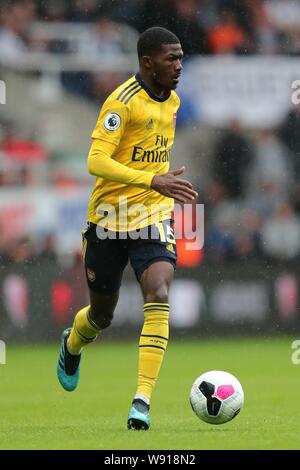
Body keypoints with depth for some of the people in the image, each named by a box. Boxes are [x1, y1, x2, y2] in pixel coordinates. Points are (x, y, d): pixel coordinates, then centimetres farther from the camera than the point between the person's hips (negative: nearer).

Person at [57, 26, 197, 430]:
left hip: (154, 218, 4)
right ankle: (72, 345, 51)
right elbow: (97, 162, -26)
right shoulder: (123, 101, -17)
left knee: (159, 297, -20)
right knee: (102, 315, 13)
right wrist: (154, 180, -34)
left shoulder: (172, 101, 6)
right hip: (110, 217, -4)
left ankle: (142, 402, -23)